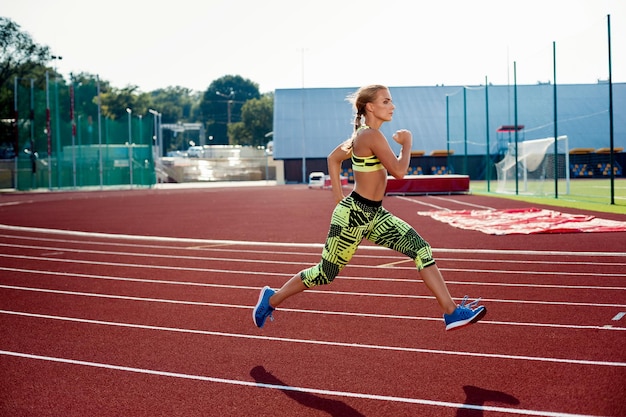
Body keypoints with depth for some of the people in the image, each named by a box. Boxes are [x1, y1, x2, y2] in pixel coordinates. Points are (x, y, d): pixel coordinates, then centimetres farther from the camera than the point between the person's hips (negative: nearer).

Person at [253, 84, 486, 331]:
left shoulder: (363, 135, 9)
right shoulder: (371, 136, -19)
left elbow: (333, 158, 19)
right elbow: (399, 171, -24)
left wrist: (339, 197, 18)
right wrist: (407, 143, -8)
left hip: (375, 215, 9)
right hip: (353, 216, -9)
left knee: (421, 249, -3)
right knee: (326, 273, 6)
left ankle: (452, 312, -3)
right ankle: (272, 299, 26)